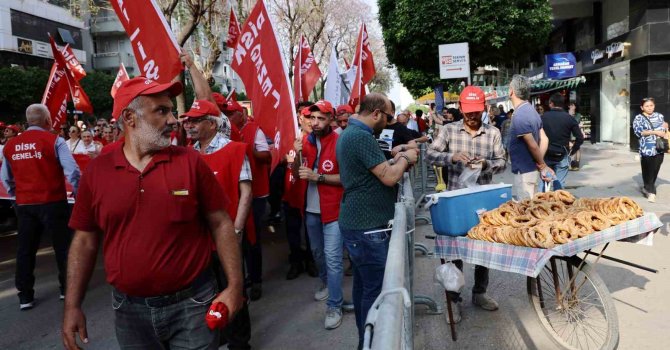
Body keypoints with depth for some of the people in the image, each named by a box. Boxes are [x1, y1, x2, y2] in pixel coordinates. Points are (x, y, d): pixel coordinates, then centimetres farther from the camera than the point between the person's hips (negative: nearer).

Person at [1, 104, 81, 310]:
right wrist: (78, 191, 0)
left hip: (24, 205, 4)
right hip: (53, 202, -4)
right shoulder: (54, 141, -10)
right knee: (62, 246, 10)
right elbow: (72, 171, -16)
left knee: (25, 250, 12)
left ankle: (25, 296, 19)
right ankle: (67, 288, 20)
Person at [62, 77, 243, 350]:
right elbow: (85, 241, 5)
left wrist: (234, 285, -8)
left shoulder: (190, 161, -6)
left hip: (192, 303, -2)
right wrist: (72, 305, 3)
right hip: (129, 309, 2)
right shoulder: (97, 170, -2)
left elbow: (220, 224, -4)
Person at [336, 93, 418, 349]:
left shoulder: (349, 133, 14)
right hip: (368, 227, -11)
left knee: (363, 285, 19)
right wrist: (405, 159, -3)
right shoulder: (362, 136, -20)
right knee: (375, 289, 0)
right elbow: (389, 178, -21)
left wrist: (395, 161, 10)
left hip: (357, 223, 11)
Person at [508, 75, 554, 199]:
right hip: (530, 169, 9)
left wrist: (542, 166, -6)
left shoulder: (519, 116, -21)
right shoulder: (532, 111, 9)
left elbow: (533, 146, -19)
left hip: (523, 171, -9)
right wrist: (541, 165, 4)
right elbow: (544, 140, 7)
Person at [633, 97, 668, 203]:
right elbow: (638, 132, -13)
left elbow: (665, 129, 22)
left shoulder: (659, 116, 12)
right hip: (647, 149, -4)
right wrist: (655, 132, -18)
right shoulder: (639, 118, -2)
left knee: (655, 170, 7)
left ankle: (647, 188, 23)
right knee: (648, 171, 2)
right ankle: (651, 191, 12)